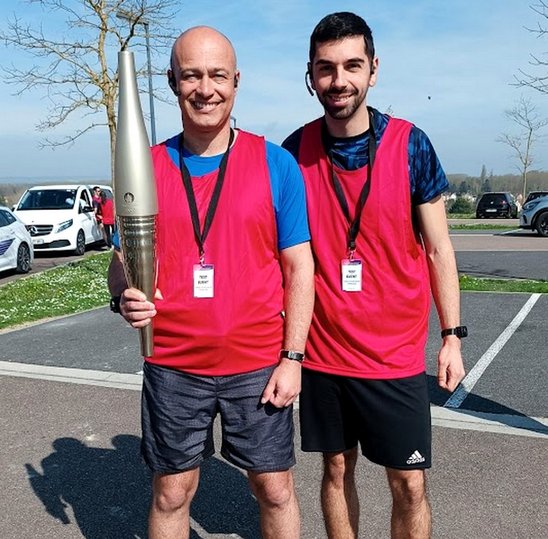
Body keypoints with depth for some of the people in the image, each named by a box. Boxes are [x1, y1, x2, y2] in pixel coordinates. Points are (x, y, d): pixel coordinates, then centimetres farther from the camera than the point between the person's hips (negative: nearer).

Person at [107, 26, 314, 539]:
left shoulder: (276, 164, -3)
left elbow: (298, 267, -2)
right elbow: (123, 261, 5)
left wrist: (292, 357, -7)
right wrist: (125, 297, -18)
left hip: (257, 364, -1)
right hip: (172, 366, 2)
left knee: (274, 488, 12)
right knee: (170, 492, 15)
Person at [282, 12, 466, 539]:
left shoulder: (410, 145, -6)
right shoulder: (294, 151, -2)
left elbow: (437, 247, -1)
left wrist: (452, 336, -3)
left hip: (396, 355, -1)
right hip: (322, 352, 2)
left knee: (409, 485, 7)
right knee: (336, 469, 16)